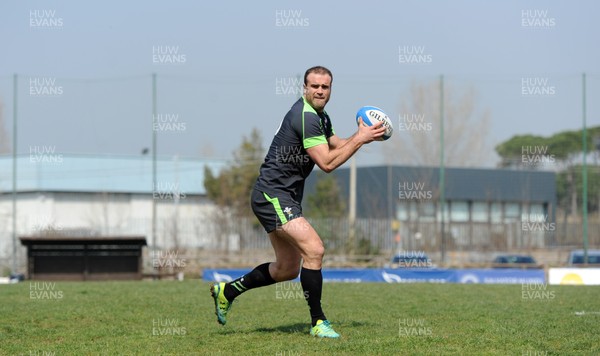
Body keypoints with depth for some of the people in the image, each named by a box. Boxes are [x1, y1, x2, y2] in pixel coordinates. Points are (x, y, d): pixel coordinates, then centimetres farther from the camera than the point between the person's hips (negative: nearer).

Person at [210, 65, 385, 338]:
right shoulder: (305, 116, -19)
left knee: (288, 269, 15)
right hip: (272, 195, -11)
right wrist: (360, 139, -17)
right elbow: (327, 163, -22)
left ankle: (227, 291, 28)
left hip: (285, 197, 11)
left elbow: (336, 146, 25)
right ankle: (318, 323, -14)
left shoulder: (319, 116, 14)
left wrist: (361, 136, 7)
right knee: (314, 250, -22)